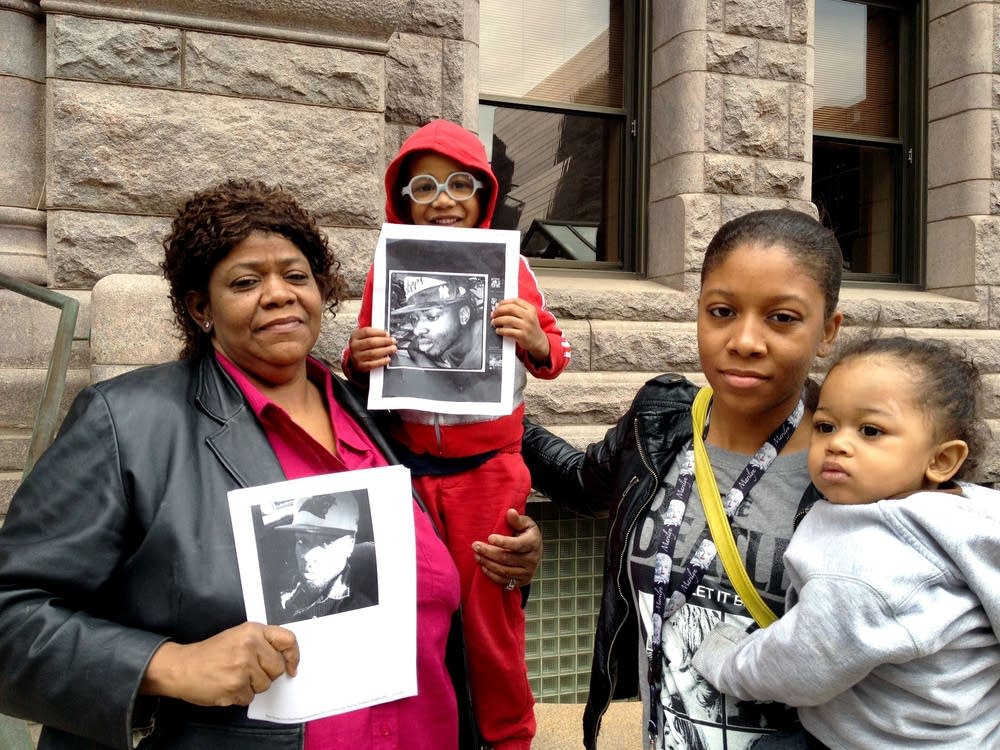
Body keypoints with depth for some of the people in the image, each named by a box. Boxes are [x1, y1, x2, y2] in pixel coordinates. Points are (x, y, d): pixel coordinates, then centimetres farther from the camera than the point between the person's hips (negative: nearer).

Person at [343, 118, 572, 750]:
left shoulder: (508, 265, -4)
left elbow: (555, 355, 1)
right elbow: (360, 370, 8)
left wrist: (536, 341, -21)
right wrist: (359, 360, -15)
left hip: (491, 466, -2)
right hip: (409, 466, 2)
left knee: (490, 610, 8)